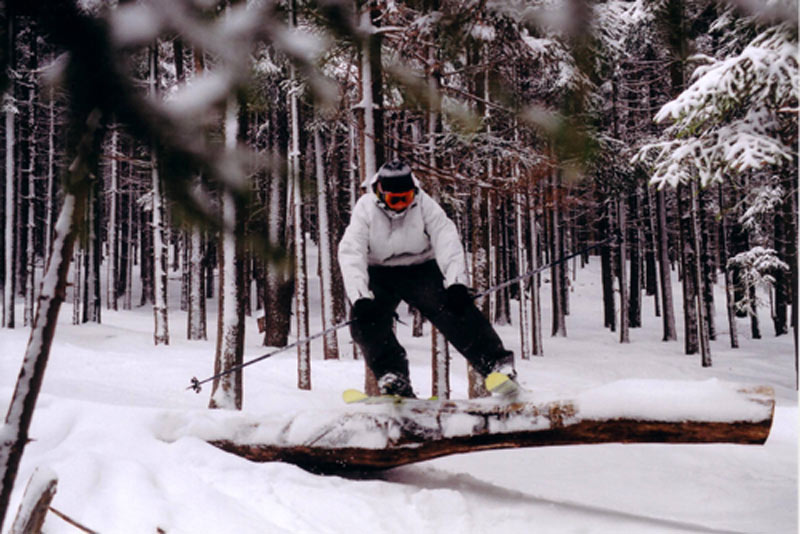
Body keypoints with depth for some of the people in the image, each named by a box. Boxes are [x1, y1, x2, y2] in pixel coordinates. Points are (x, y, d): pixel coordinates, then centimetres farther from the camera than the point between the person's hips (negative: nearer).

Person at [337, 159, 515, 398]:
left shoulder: (424, 204, -15)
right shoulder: (365, 209, -15)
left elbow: (447, 241, -21)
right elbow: (351, 253, -23)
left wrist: (456, 283, -37)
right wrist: (360, 297, -37)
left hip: (421, 269, -1)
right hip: (380, 275, 1)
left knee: (456, 309, -21)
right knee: (364, 319, -24)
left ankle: (496, 362, -17)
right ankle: (393, 377, -15)